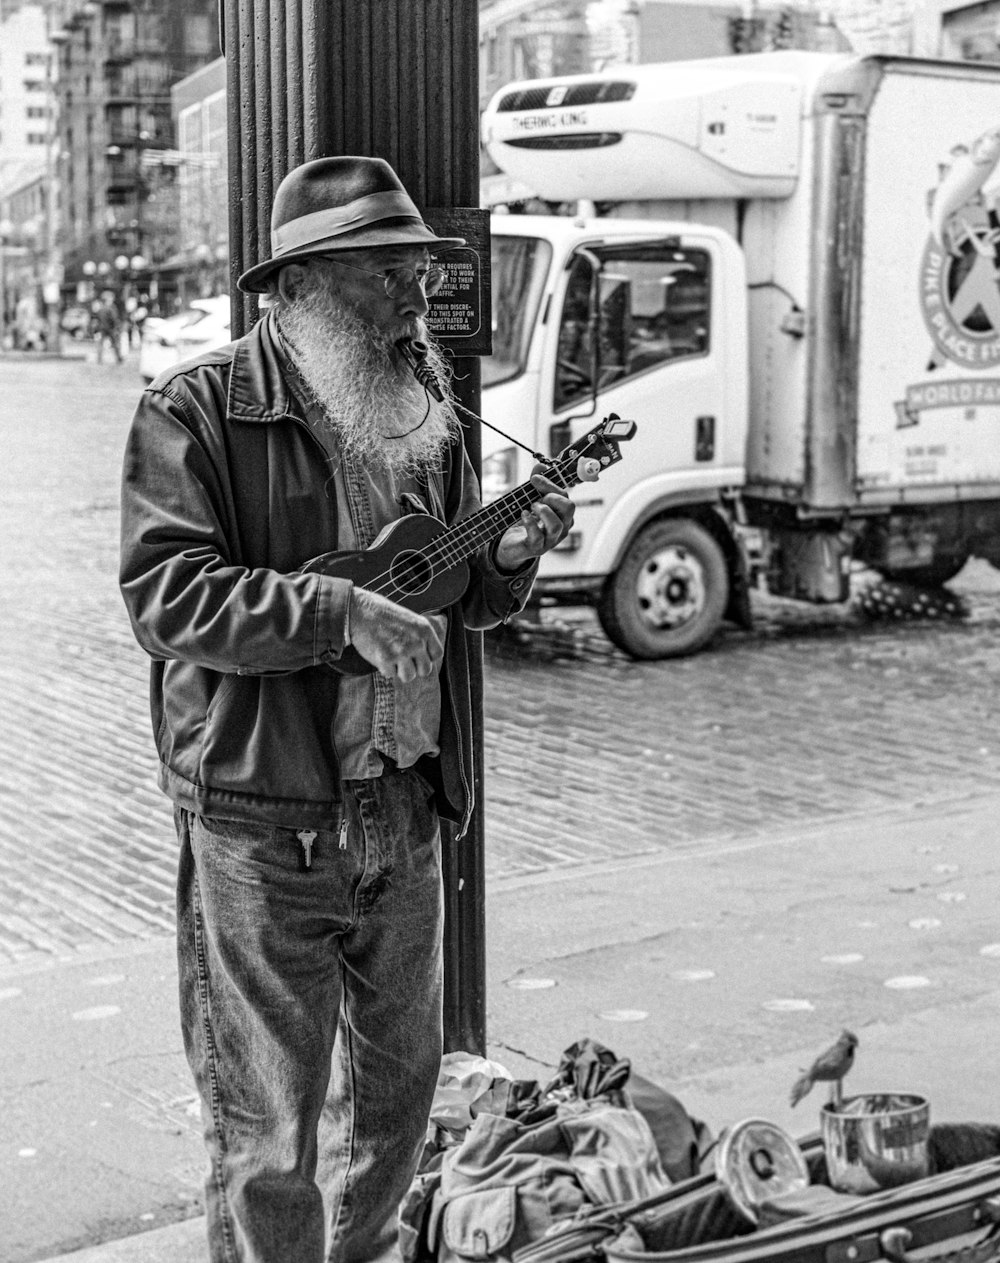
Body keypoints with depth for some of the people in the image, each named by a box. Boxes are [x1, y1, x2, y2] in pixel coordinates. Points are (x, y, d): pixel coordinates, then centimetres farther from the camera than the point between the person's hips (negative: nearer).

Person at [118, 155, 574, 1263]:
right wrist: (344, 612, -27)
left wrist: (506, 561, -5)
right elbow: (165, 597, -20)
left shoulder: (424, 415, 11)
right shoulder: (197, 411, -10)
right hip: (263, 819, -6)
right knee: (267, 1139, 1)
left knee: (398, 1079, 20)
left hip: (403, 807, 7)